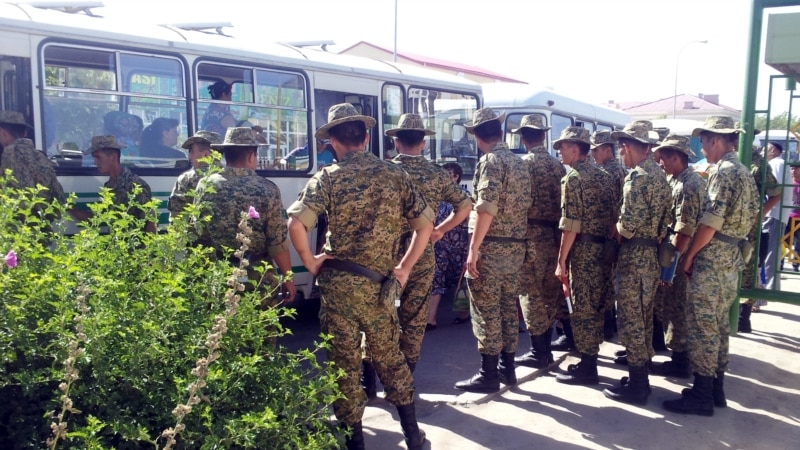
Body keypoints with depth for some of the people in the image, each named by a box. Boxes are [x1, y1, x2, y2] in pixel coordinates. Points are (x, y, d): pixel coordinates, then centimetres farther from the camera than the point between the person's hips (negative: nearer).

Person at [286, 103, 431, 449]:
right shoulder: (394, 174, 4)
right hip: (382, 284, 3)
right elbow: (425, 223, 5)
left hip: (339, 284, -3)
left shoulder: (328, 178, -6)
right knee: (389, 357, 19)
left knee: (345, 363, 10)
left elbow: (296, 224, -20)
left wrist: (310, 262, -6)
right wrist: (404, 268, 9)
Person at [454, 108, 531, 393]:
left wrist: (473, 248, -20)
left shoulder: (490, 161, -11)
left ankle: (489, 374, 4)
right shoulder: (520, 164, 15)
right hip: (516, 248, 8)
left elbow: (486, 208, -21)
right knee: (508, 309, 14)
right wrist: (518, 240, 19)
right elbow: (524, 207, 15)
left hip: (491, 247, -8)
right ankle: (507, 368, 23)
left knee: (486, 312, -2)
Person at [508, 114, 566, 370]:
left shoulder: (523, 164, -8)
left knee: (531, 293, 1)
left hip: (531, 234, -6)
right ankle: (545, 348, 22)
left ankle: (538, 353, 6)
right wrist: (557, 228, 17)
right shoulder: (558, 165, 9)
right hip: (555, 235, 6)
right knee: (549, 293, 13)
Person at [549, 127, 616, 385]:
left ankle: (587, 368, 5)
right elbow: (613, 216, 13)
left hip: (584, 250, -8)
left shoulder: (573, 178, -11)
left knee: (582, 308, -1)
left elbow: (570, 226, -17)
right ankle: (590, 361, 23)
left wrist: (561, 261, -14)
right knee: (595, 307, 14)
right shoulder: (604, 176, 14)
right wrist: (608, 245, 16)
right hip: (605, 248, 8)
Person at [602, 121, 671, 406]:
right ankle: (641, 377, 26)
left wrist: (618, 231, -2)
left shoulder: (637, 175, -16)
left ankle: (636, 386, 4)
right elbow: (662, 216, 14)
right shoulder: (658, 172, 14)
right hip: (652, 253, 10)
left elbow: (629, 221, -22)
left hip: (635, 255, -10)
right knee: (644, 318, 16)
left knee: (630, 320, -2)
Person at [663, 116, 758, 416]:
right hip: (733, 256, 10)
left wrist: (689, 255, -13)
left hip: (712, 257, -10)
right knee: (718, 323, 15)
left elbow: (710, 222, -21)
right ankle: (716, 388, 23)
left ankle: (702, 395, 1)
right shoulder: (744, 172, 16)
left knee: (702, 324, -5)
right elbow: (751, 218, 19)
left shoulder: (723, 170, -15)